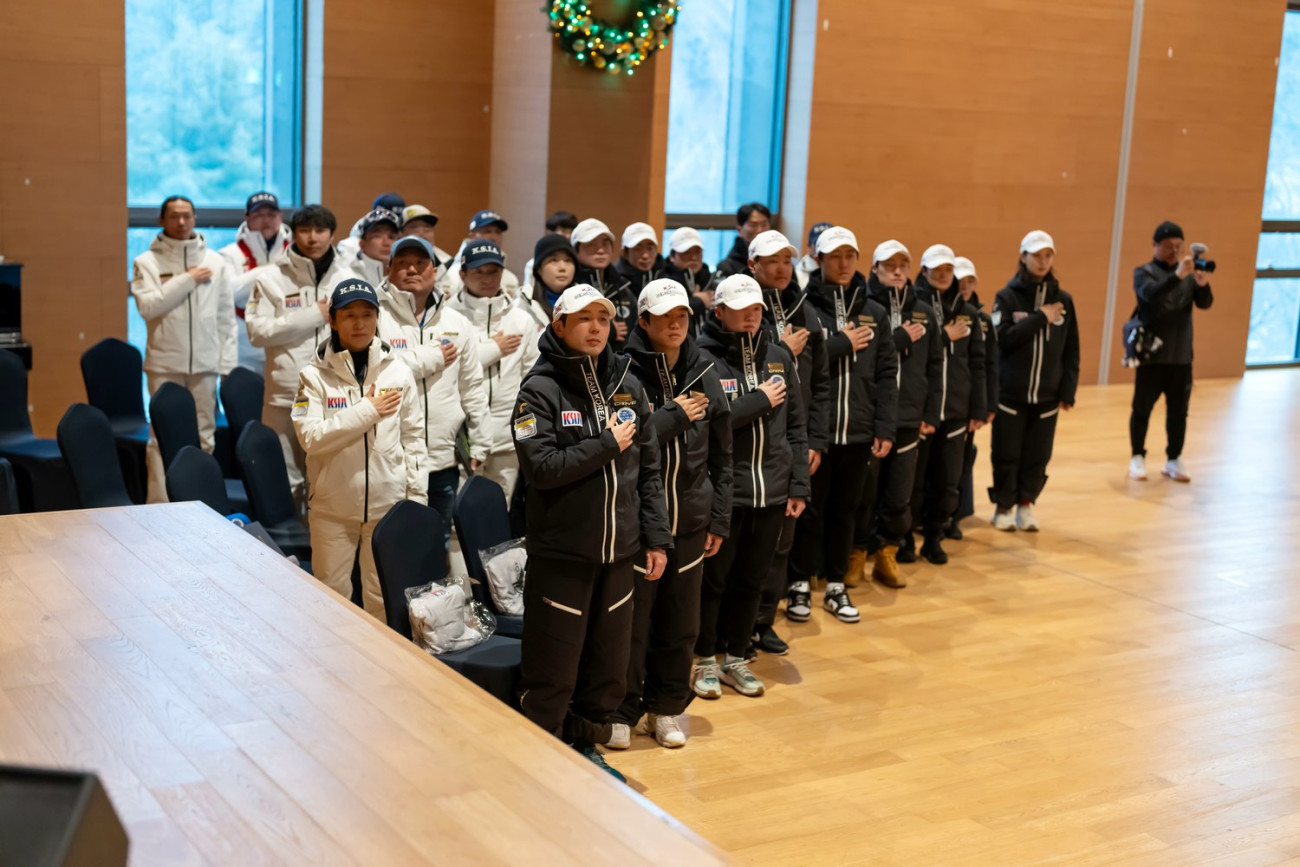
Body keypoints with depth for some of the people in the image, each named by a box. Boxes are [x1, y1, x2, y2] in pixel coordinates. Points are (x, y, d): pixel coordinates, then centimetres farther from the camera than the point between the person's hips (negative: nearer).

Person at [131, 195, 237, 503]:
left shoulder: (215, 261, 9)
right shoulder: (147, 261, 2)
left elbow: (226, 316, 10)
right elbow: (147, 305, -13)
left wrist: (227, 362, 4)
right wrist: (187, 280, -12)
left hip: (205, 363, 2)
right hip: (164, 363, -2)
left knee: (203, 436, 6)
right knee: (162, 437, -2)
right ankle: (159, 506, 3)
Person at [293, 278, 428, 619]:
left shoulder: (398, 372, 0)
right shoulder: (314, 375, -6)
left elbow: (414, 437, 4)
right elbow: (310, 437, -16)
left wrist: (416, 497, 2)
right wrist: (366, 410, -18)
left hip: (388, 503, 1)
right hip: (333, 506, -1)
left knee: (383, 595, 11)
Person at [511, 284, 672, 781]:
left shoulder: (626, 384, 7)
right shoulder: (541, 388, -8)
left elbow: (649, 469, 11)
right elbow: (541, 467, -19)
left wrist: (656, 538, 7)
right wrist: (608, 444, -14)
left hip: (619, 551, 5)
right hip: (561, 553, -5)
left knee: (609, 665, 14)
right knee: (552, 670, 1)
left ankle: (585, 747, 33)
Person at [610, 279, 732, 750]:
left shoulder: (704, 374, 6)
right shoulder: (624, 373, -10)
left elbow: (721, 455, 11)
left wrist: (719, 518, 10)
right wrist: (672, 416, -16)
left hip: (690, 520, 5)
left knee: (681, 622, 13)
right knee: (632, 621, 3)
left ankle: (666, 707, 29)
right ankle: (622, 711, 19)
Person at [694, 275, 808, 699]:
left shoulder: (778, 356, 8)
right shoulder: (701, 358, -10)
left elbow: (795, 425, 11)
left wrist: (799, 485, 6)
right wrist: (759, 401, -15)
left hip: (771, 493, 5)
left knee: (751, 580, 15)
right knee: (712, 579, 8)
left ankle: (735, 658, 29)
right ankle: (705, 659, 24)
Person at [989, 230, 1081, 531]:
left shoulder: (1063, 300, 5)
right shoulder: (1007, 297, -2)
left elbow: (1071, 350, 7)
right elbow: (1004, 337, -15)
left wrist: (1068, 390, 2)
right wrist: (1041, 318, -15)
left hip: (1047, 395, 2)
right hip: (1011, 393, -2)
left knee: (1038, 455, 6)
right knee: (1007, 454, 4)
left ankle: (1026, 504, 22)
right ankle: (1004, 506, 19)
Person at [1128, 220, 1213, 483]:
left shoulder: (1189, 273, 8)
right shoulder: (1144, 272, -3)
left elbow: (1204, 303, -4)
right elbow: (1151, 295, -23)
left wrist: (1203, 284, -26)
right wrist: (1177, 276, -37)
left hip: (1181, 356, 3)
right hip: (1151, 354, -3)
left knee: (1178, 411, 6)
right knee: (1142, 409, 4)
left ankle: (1173, 460, 15)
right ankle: (1137, 457, 18)